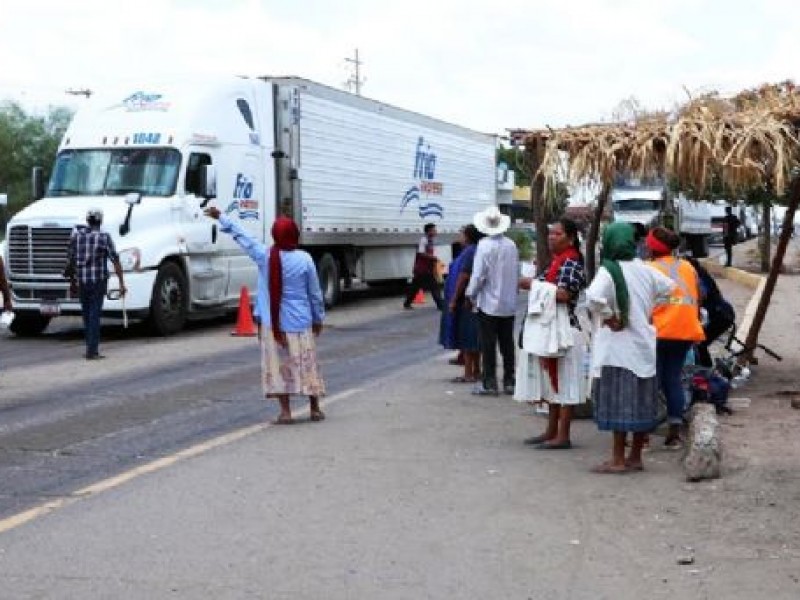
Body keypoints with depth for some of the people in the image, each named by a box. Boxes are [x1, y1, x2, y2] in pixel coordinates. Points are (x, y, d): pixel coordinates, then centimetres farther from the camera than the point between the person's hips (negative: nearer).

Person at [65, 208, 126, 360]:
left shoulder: (76, 235, 5)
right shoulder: (104, 237, -7)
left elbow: (70, 260, 11)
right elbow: (115, 262, -10)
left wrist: (72, 280, 23)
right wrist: (121, 283, -7)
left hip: (81, 281, 4)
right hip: (98, 280, -4)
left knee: (87, 315, 16)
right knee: (94, 315, -2)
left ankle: (91, 348, 23)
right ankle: (92, 351, -5)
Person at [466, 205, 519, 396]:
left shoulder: (484, 245, -15)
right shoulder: (511, 245, 0)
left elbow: (478, 275, -16)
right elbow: (517, 273, 6)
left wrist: (471, 294, -2)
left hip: (488, 303, -5)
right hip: (509, 303, 5)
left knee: (488, 345, 3)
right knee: (507, 343, 12)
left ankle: (489, 383, 5)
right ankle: (509, 382, 17)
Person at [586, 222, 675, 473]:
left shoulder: (609, 271, -15)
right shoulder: (644, 270, 5)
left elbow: (594, 297, -33)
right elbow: (669, 287, 20)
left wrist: (608, 316, -17)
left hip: (618, 348, -6)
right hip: (644, 347, 7)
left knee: (619, 404, -2)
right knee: (641, 402, 11)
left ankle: (618, 460, 2)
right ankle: (635, 457, 19)